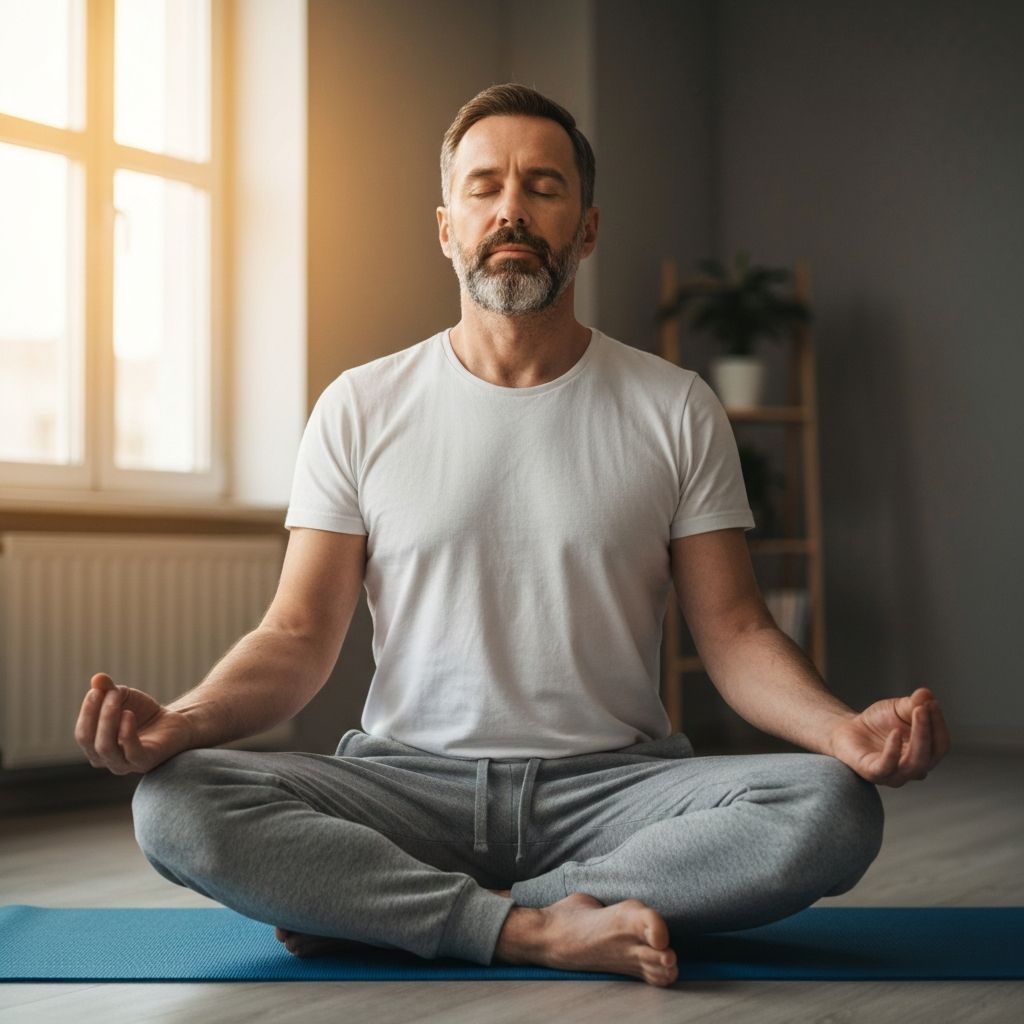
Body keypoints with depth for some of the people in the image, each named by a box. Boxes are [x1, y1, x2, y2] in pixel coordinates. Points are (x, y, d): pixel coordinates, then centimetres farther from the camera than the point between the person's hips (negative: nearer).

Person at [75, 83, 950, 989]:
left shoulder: (676, 411, 5)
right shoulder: (361, 408, 6)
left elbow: (735, 632, 2)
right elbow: (300, 636, 1)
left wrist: (843, 728, -20)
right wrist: (179, 721, -20)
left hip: (614, 780, 1)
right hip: (409, 776, 0)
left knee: (834, 809, -29)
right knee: (175, 805, -26)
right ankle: (545, 928, -23)